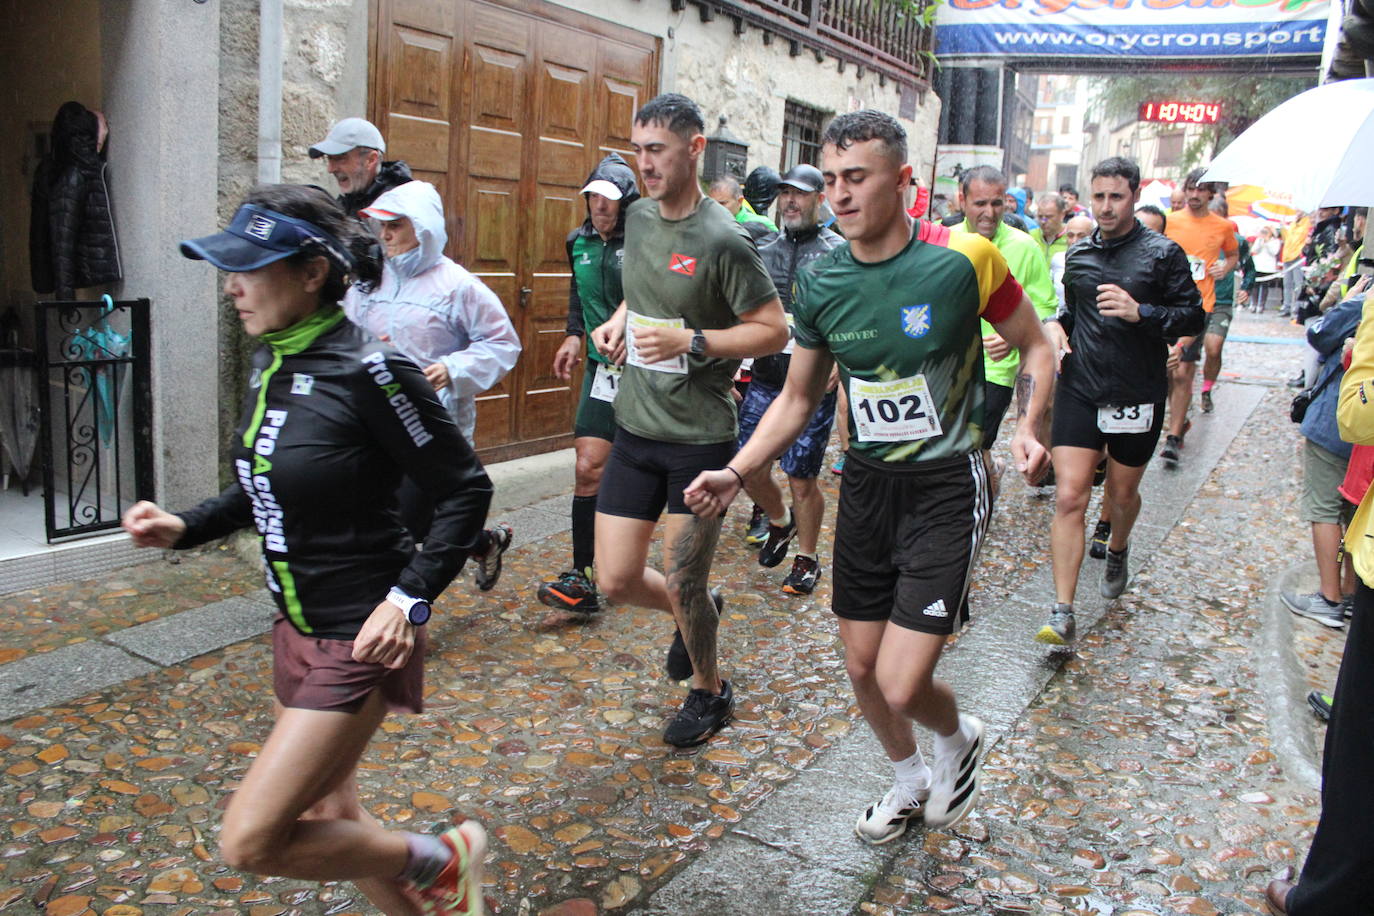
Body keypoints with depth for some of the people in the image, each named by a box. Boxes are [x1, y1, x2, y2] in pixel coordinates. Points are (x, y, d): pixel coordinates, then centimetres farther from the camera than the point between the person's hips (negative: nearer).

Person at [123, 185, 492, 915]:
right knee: (325, 814, 20)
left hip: (360, 637, -8)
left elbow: (465, 489, -17)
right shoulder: (271, 365, 3)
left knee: (250, 840, -5)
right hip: (297, 629, 8)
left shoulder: (367, 372, -21)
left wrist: (410, 598, -24)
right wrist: (184, 528, 2)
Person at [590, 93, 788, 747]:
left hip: (700, 436, -6)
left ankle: (708, 689, 32)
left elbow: (773, 330, -13)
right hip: (635, 428, 6)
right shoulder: (638, 216, 7)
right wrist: (617, 321, 4)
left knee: (681, 585, 3)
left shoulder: (721, 240, -15)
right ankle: (697, 614, 38)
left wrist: (690, 342, -22)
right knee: (615, 581, 6)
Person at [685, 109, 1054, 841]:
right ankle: (909, 780, 43)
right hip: (866, 484, 5)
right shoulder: (820, 282, -2)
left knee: (902, 686, -9)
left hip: (946, 487, -5)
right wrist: (736, 473, -4)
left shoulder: (963, 260, -15)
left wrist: (1027, 427, -18)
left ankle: (959, 737, 29)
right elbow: (798, 398, 9)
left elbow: (1035, 348, 0)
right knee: (861, 666, 14)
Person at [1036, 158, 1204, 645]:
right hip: (1079, 389, 2)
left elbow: (1193, 316, -5)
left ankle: (1117, 550, 52)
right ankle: (1062, 614, -8)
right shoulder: (1078, 254, 8)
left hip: (1137, 394, -2)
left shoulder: (1163, 253, -4)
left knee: (1122, 493, 16)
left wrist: (1140, 313, -20)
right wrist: (1055, 325, 1)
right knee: (1069, 498, -9)